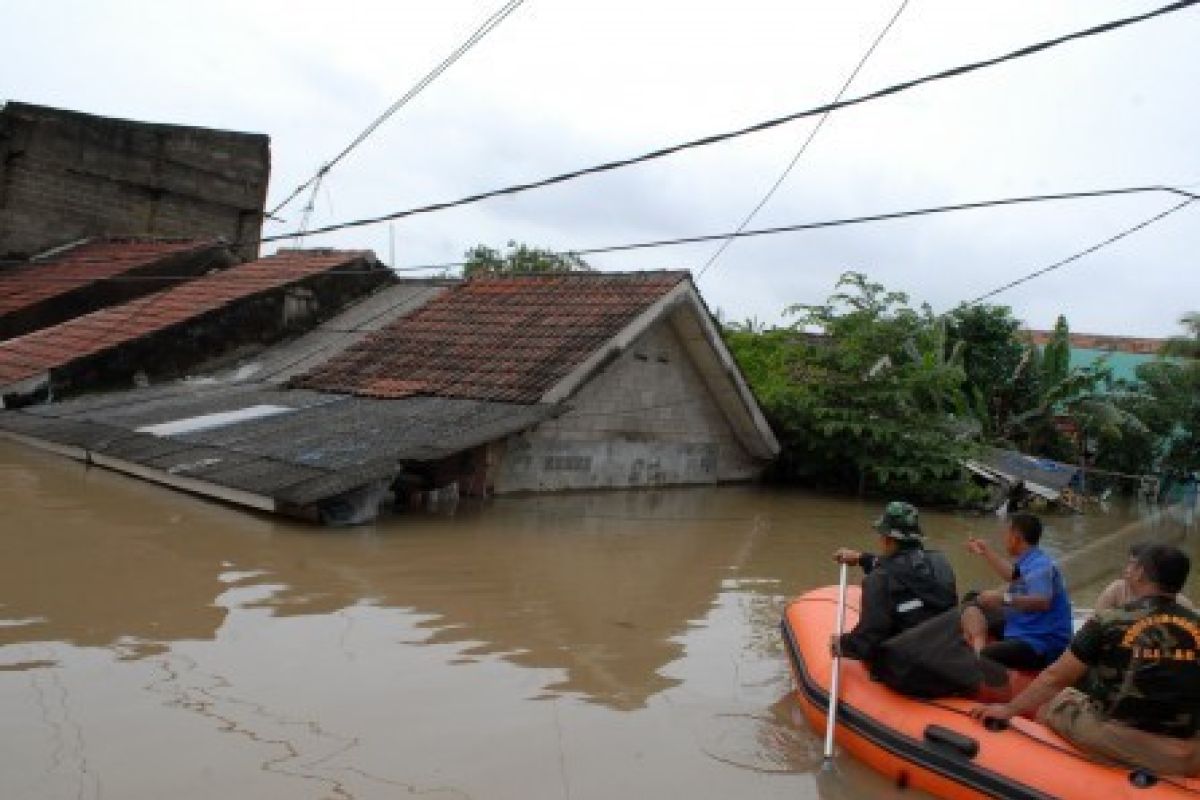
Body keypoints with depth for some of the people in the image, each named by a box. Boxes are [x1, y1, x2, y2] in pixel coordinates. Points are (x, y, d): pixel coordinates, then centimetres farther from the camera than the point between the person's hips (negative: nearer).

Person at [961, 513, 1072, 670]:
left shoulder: (1040, 566, -18)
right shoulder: (1027, 561, 14)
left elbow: (1042, 602, -36)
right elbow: (1012, 575, 38)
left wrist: (1004, 598, -38)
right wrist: (986, 552, 45)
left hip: (1040, 645, -12)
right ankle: (979, 644, -17)